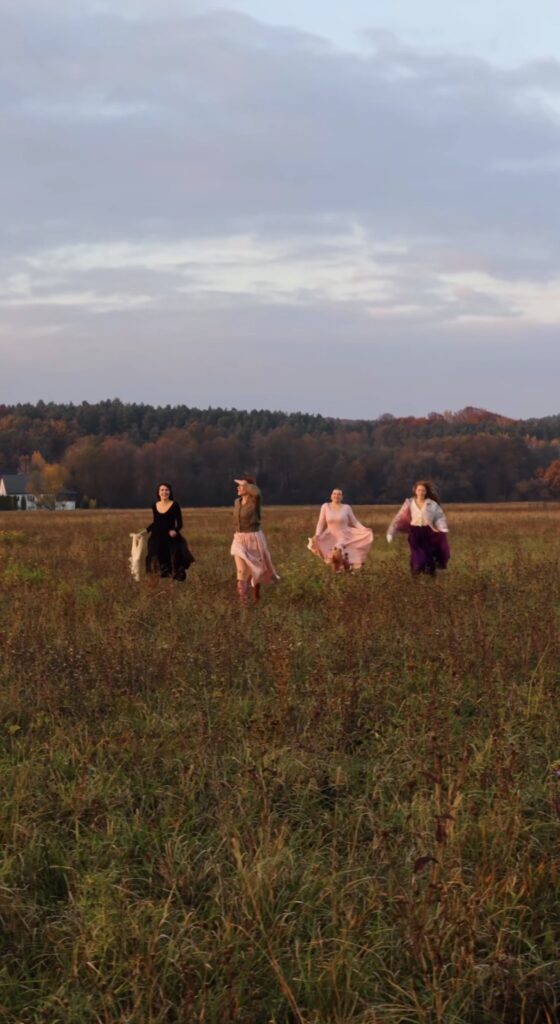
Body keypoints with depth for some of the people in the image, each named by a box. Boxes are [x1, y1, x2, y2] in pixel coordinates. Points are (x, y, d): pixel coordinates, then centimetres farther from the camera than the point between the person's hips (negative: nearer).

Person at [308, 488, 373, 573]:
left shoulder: (346, 508, -1)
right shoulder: (325, 506, 1)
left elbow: (355, 522, 1)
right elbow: (321, 523, 2)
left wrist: (364, 529, -14)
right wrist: (317, 535, -12)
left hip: (345, 536, -1)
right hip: (331, 537, 1)